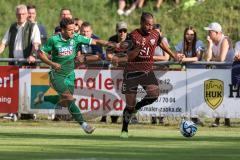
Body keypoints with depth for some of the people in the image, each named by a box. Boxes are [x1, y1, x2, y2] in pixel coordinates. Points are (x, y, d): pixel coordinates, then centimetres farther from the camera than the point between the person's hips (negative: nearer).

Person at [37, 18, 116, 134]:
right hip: (57, 75, -5)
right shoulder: (53, 40, -15)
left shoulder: (76, 38, -8)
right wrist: (51, 63, -20)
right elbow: (40, 53, -6)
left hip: (69, 74, 5)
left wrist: (108, 44, -20)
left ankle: (43, 98, 34)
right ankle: (83, 124, -18)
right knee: (69, 98, -19)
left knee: (64, 103, 7)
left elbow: (94, 41, -7)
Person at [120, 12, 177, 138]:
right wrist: (139, 47, -33)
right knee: (130, 103, -1)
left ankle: (136, 108, 5)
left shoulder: (155, 34, 0)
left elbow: (162, 44, 21)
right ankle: (124, 130, 17)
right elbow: (129, 57, -17)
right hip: (132, 71, -3)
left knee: (154, 93, -23)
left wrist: (174, 56, 27)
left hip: (147, 71, 3)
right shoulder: (133, 36, -12)